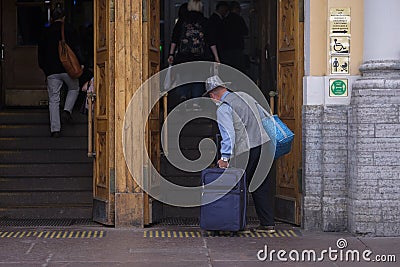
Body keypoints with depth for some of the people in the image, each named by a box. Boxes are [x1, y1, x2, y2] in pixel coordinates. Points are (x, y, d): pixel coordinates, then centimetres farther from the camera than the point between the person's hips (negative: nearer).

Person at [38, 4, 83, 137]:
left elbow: (40, 52, 13)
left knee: (53, 99, 4)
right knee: (74, 89, 25)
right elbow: (76, 48, -8)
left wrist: (44, 69, 21)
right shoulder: (68, 29, -1)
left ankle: (55, 129, -1)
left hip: (51, 71, 2)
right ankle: (67, 110, 2)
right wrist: (80, 63, -1)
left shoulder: (46, 32, 9)